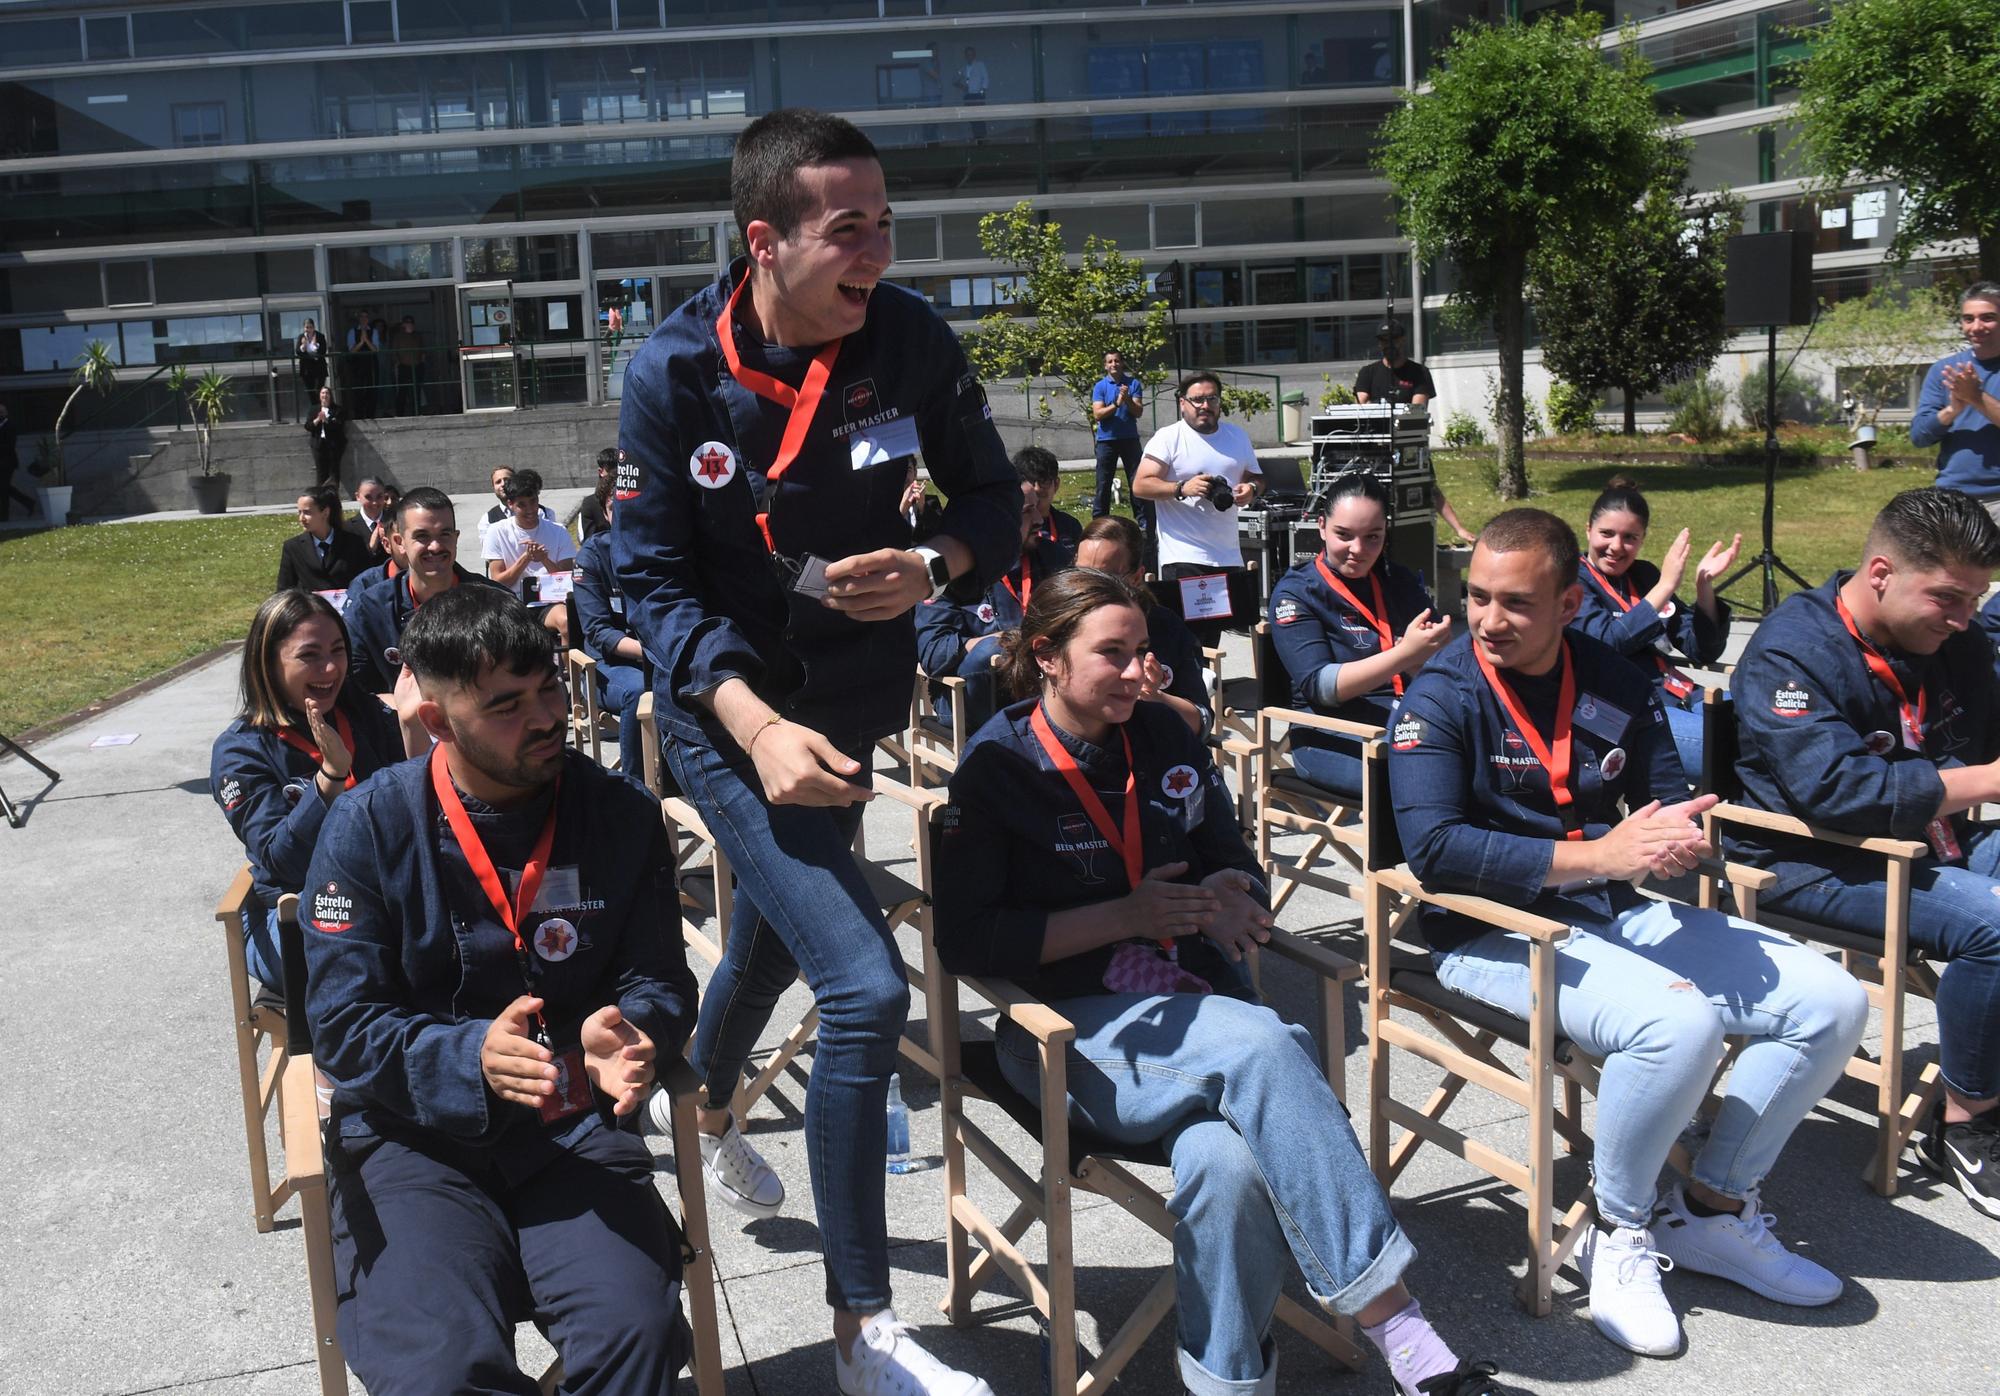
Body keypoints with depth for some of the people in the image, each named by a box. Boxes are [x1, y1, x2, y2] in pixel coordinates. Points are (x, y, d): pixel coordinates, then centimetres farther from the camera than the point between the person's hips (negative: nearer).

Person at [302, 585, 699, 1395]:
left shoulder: (620, 816, 0)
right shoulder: (368, 828, -4)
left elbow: (658, 984, 4)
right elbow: (343, 1026, -5)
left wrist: (629, 1036, -21)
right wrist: (472, 1056, -24)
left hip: (574, 1130, 1)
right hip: (414, 1137, -1)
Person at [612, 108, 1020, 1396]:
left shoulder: (910, 339, -11)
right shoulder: (674, 374, -18)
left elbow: (993, 497, -1)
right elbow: (654, 579, -15)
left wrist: (933, 566, -23)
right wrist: (759, 727, -28)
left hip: (856, 701, 5)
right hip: (731, 715, -5)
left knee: (774, 936, 27)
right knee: (866, 988, -18)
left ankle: (711, 1113, 62)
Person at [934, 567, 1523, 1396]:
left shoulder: (1163, 739, 11)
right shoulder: (996, 767, -2)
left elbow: (1232, 861, 21)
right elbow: (964, 938, -8)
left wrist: (1230, 895, -5)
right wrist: (1127, 915, -13)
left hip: (1194, 1009, 4)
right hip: (1071, 1030, -4)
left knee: (1228, 1159, -33)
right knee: (1259, 1041, -34)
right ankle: (1397, 1329, -29)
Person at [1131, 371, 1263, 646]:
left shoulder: (1237, 436, 15)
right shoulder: (1168, 438, -3)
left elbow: (1256, 477, 24)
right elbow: (1140, 486, -9)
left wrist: (1252, 488, 1)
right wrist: (1182, 488, -22)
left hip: (1229, 557, 6)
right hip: (1184, 557, -5)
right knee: (1189, 638, -10)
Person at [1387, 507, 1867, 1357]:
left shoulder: (1615, 682, 7)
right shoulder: (1440, 697, -11)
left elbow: (1671, 803, 13)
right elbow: (1432, 848, -22)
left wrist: (1676, 836, -13)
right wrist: (1597, 855, -25)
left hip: (1616, 914, 7)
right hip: (1495, 932, -7)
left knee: (1830, 1002, -2)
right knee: (1679, 1021, -32)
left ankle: (1712, 1210, 12)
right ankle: (1619, 1234, -6)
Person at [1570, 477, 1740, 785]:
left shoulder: (1643, 574, 18)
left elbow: (1703, 652, 13)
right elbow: (1608, 642, -17)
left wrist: (1704, 584, -2)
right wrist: (1666, 586, -17)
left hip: (1680, 698, 7)